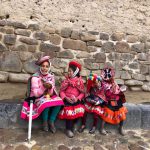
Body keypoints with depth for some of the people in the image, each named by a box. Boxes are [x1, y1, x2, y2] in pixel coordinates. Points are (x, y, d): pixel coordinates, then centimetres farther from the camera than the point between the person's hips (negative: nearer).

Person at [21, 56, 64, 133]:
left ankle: (51, 121, -7)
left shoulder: (51, 76, -1)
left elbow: (51, 93, -3)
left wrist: (50, 87, -25)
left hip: (49, 96, 4)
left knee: (59, 101, -24)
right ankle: (45, 121, -6)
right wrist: (44, 87, -31)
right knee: (46, 103, -36)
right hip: (38, 98, -4)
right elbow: (36, 93, -18)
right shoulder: (35, 77, -14)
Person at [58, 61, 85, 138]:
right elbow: (61, 91, 2)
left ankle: (71, 126, 8)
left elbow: (82, 92, 3)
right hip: (67, 100, -1)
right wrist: (66, 98, -14)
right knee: (69, 111, -20)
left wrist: (78, 98, -13)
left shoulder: (80, 81, 6)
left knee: (79, 110, -19)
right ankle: (69, 129, 0)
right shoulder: (66, 80, 6)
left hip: (76, 100, 1)